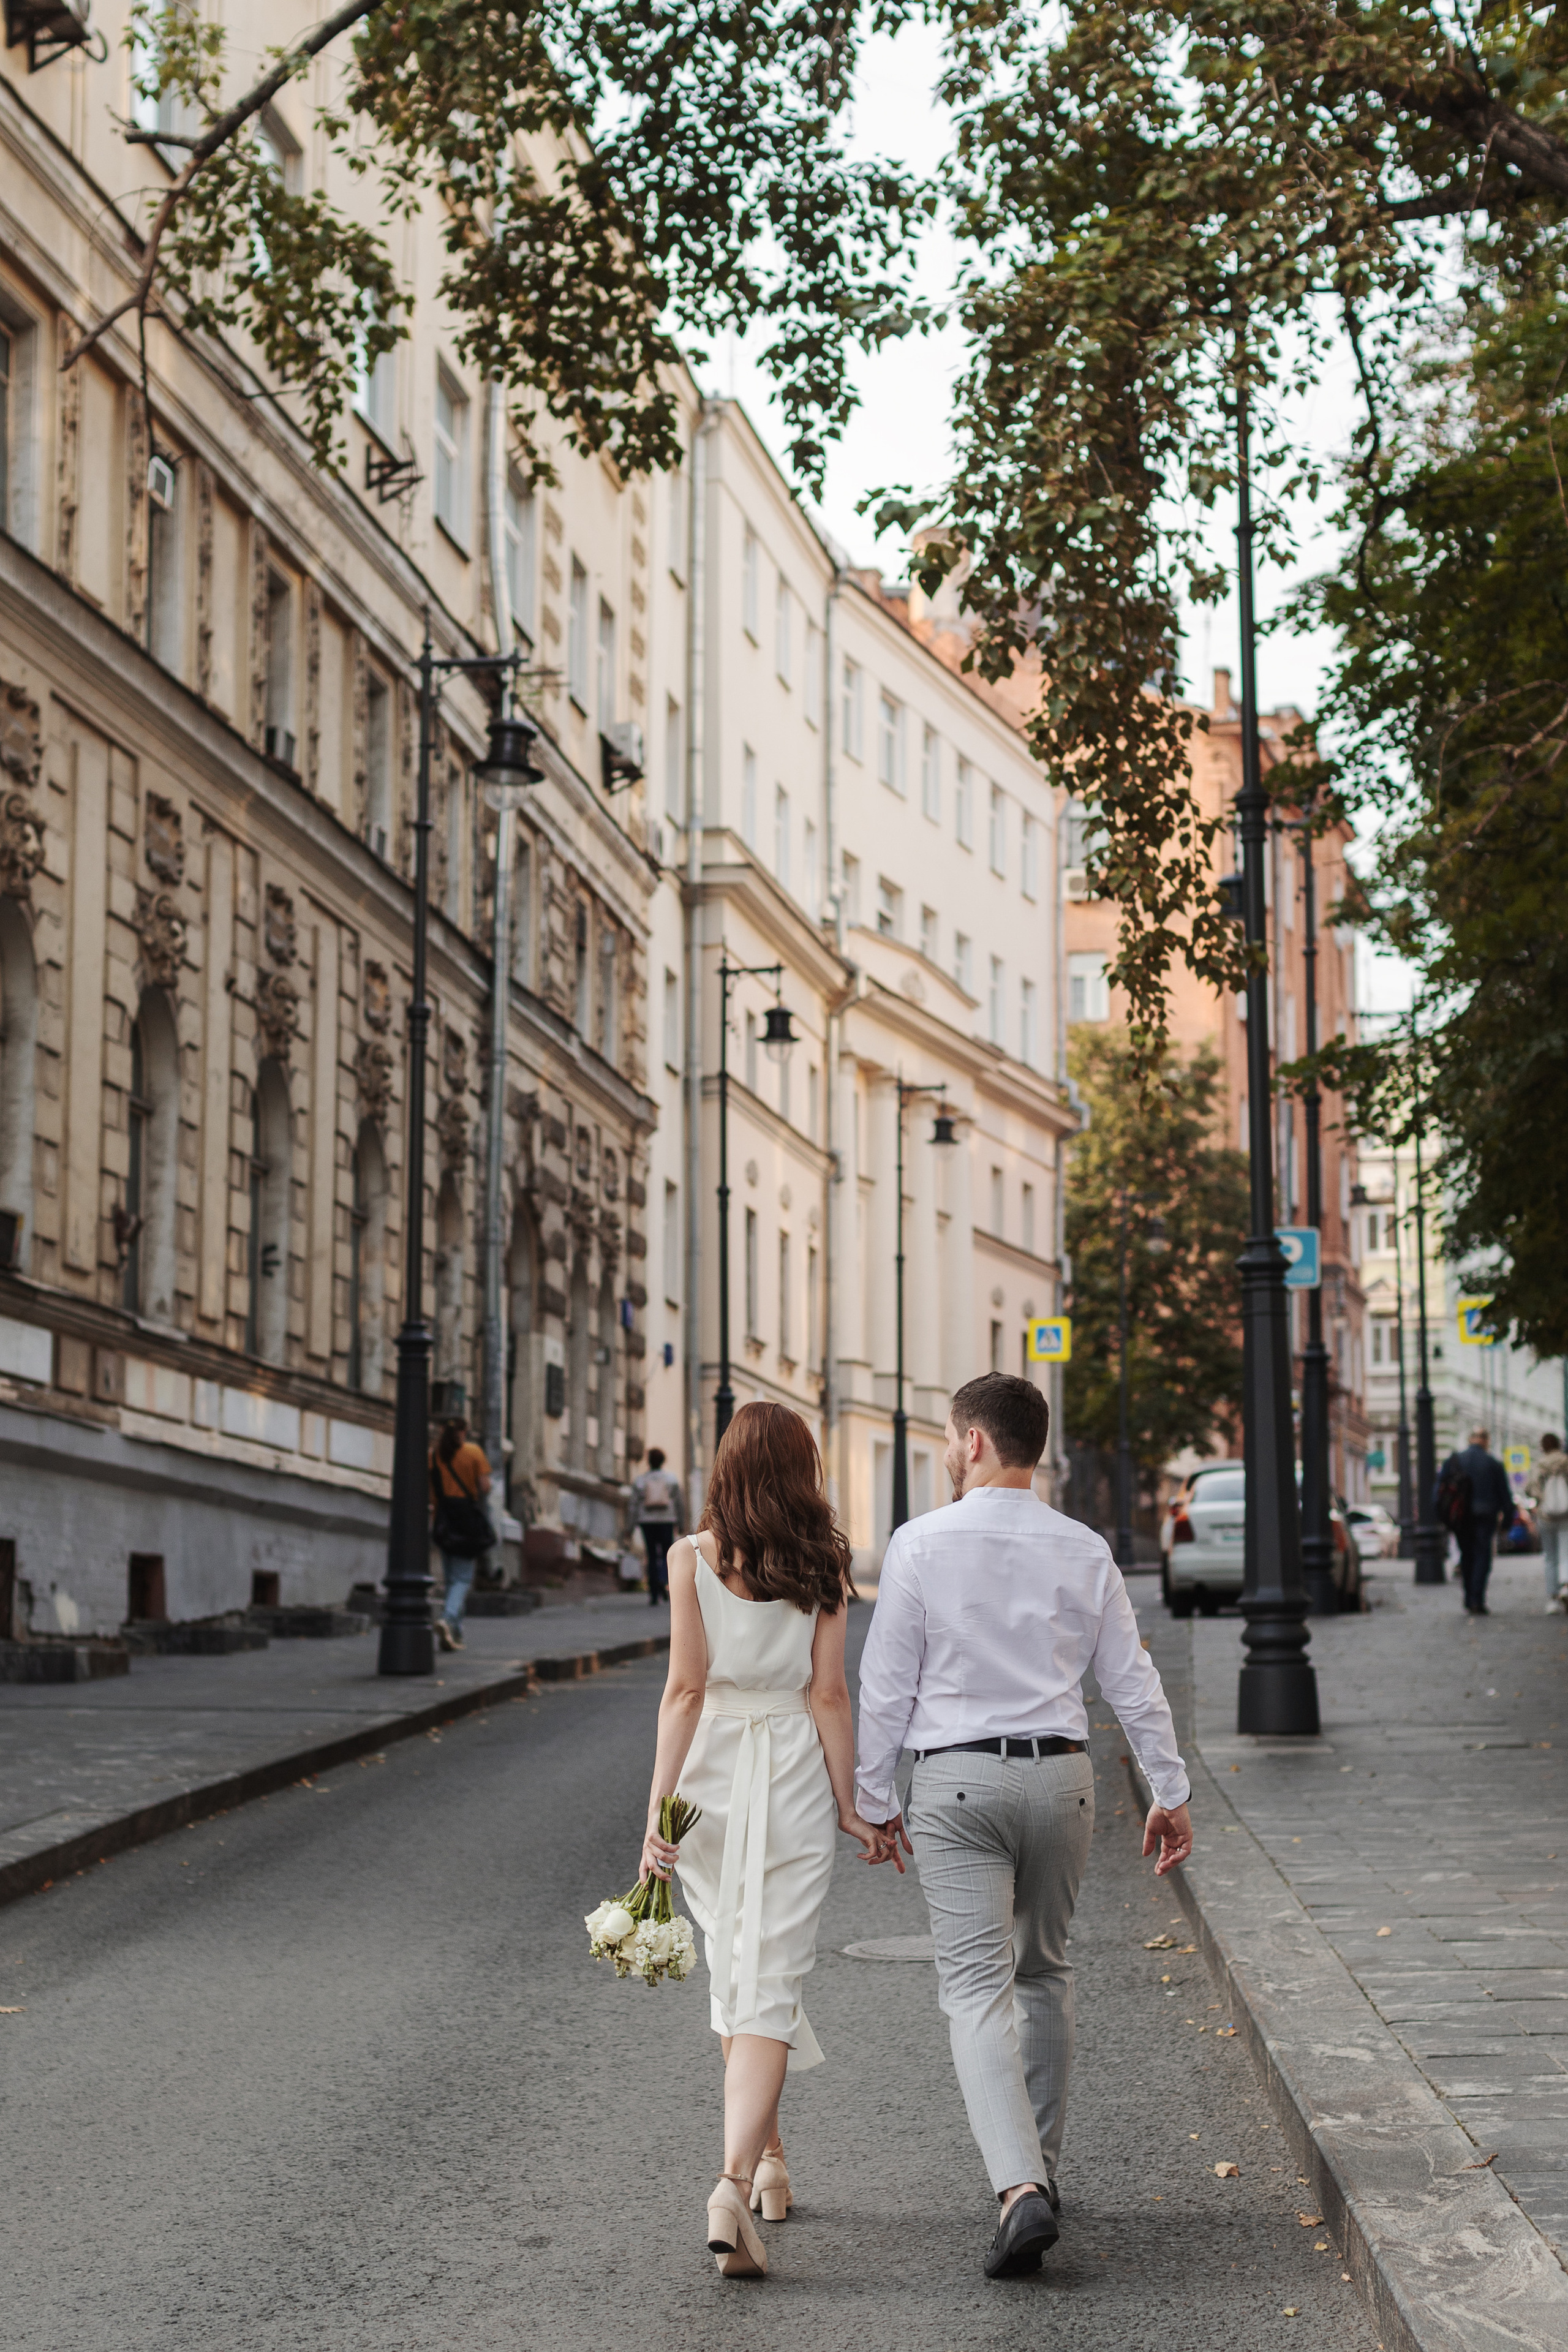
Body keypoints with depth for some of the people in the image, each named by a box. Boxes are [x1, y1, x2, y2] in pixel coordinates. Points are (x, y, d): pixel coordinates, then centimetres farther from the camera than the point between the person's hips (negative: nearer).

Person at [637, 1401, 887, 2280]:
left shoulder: (693, 1558, -3)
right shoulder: (823, 1562, -2)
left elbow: (685, 1689, -8)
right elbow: (829, 1693, -4)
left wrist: (660, 1807, -7)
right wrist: (851, 1805, 2)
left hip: (713, 1777, 1)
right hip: (796, 1778, -1)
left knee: (735, 1973, 20)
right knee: (770, 1988, -4)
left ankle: (768, 2158, 34)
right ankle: (735, 2185, -21)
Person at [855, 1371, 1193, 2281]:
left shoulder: (923, 1544, -6)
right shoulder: (1085, 1551, 3)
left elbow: (887, 1686, -3)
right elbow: (1134, 1683, 5)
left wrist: (876, 1797, 7)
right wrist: (1172, 1791, 13)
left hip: (958, 1780, -3)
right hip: (1062, 1774, 4)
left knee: (978, 1986, -6)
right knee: (1046, 1972, 20)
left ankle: (1021, 2187, -22)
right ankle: (1040, 2169, 28)